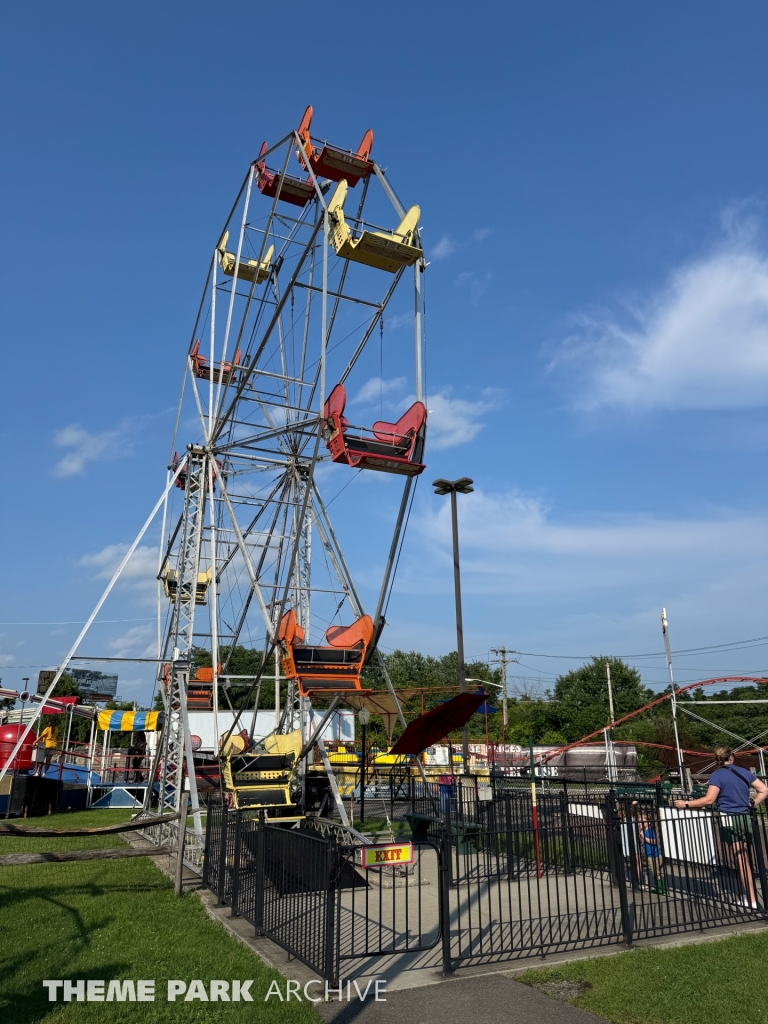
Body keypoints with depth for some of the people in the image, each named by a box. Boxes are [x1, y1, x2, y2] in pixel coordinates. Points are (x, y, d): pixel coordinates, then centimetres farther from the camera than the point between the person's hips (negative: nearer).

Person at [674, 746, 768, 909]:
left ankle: (752, 900, 2)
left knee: (742, 861, 0)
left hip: (729, 819, -5)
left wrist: (686, 803, -11)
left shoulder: (717, 775, -10)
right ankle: (746, 895, 19)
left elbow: (709, 800, -17)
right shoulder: (744, 772, 7)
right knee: (744, 859, 14)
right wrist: (752, 804, 13)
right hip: (745, 819, 5)